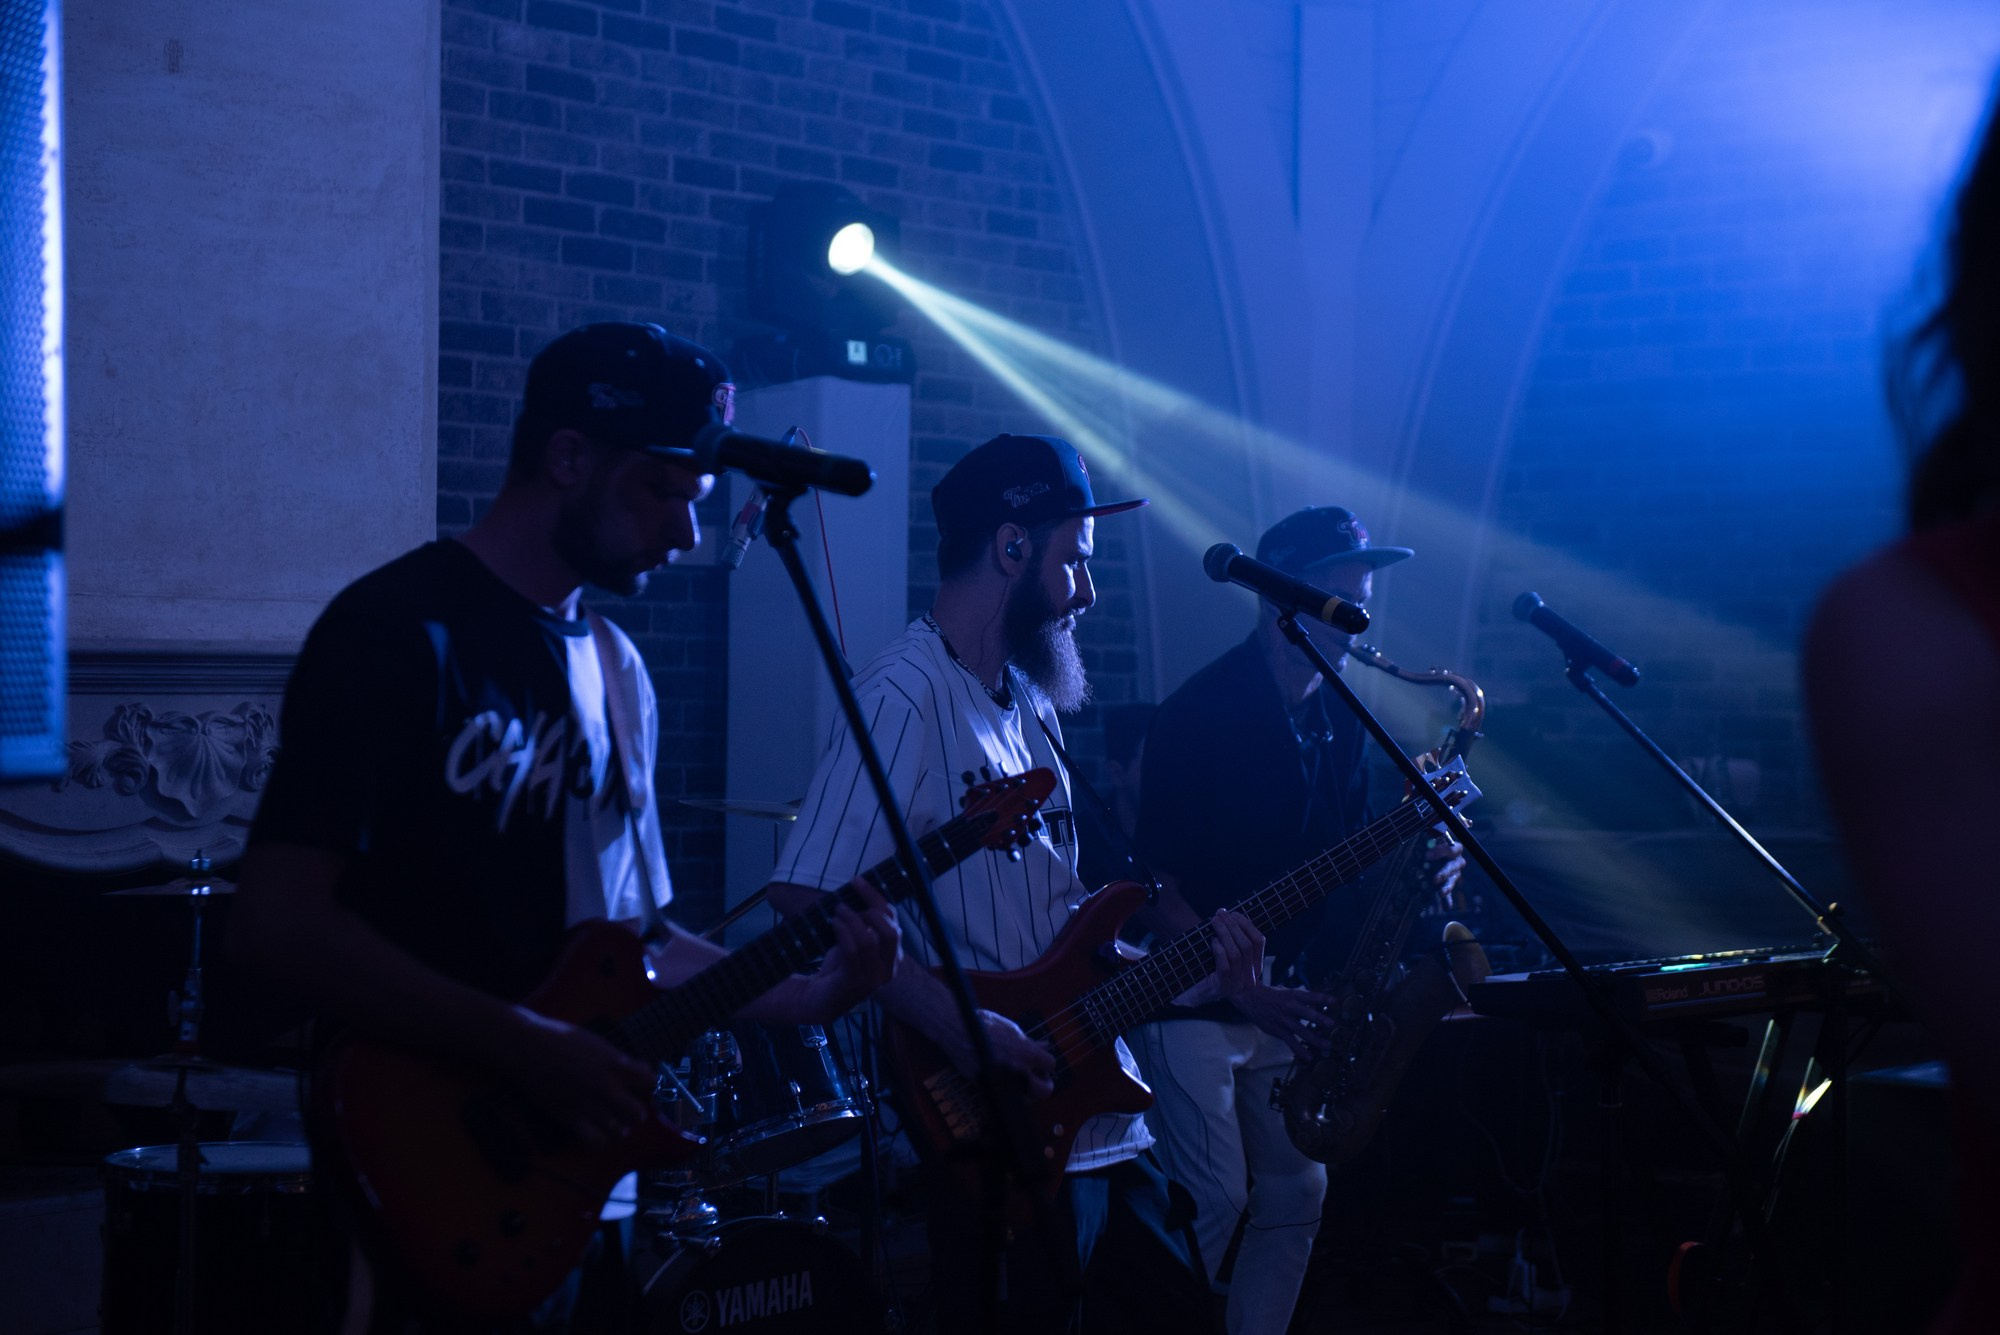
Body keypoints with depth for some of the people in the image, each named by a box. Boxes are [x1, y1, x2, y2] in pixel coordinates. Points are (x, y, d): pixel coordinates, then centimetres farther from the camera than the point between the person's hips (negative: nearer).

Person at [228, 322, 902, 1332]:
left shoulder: (616, 669, 13)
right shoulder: (399, 631, -11)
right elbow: (275, 924, -19)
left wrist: (804, 995, 3)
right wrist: (528, 1049, -22)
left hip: (582, 1173, 7)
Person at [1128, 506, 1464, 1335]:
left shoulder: (1339, 722, 8)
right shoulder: (1201, 714, -14)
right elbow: (1159, 883, -15)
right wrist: (1241, 985, -22)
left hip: (1284, 997, 8)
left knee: (1296, 1197, 9)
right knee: (1215, 1200, -11)